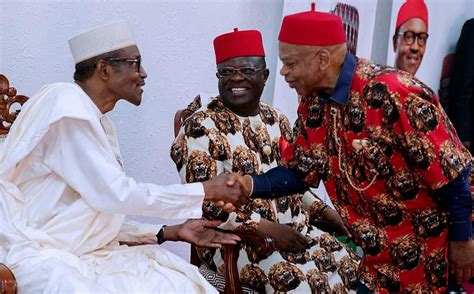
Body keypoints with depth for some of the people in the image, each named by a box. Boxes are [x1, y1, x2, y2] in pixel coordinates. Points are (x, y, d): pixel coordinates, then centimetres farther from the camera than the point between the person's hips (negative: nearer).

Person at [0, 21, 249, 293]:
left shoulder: (97, 120, 11)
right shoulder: (67, 108, -15)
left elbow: (103, 212, 11)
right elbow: (116, 194, -21)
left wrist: (172, 232, 5)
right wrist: (207, 190, -14)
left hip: (86, 253, 8)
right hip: (40, 258, -8)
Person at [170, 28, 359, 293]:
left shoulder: (276, 120, 10)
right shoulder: (202, 127, -11)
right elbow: (204, 203, -18)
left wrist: (322, 209, 3)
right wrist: (267, 228, -22)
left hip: (294, 229, 7)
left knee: (351, 268, -8)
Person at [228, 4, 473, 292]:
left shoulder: (394, 93, -28)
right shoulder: (313, 104, -5)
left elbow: (450, 172, -22)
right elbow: (300, 171, 3)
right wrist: (251, 184, -14)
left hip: (437, 244, -6)